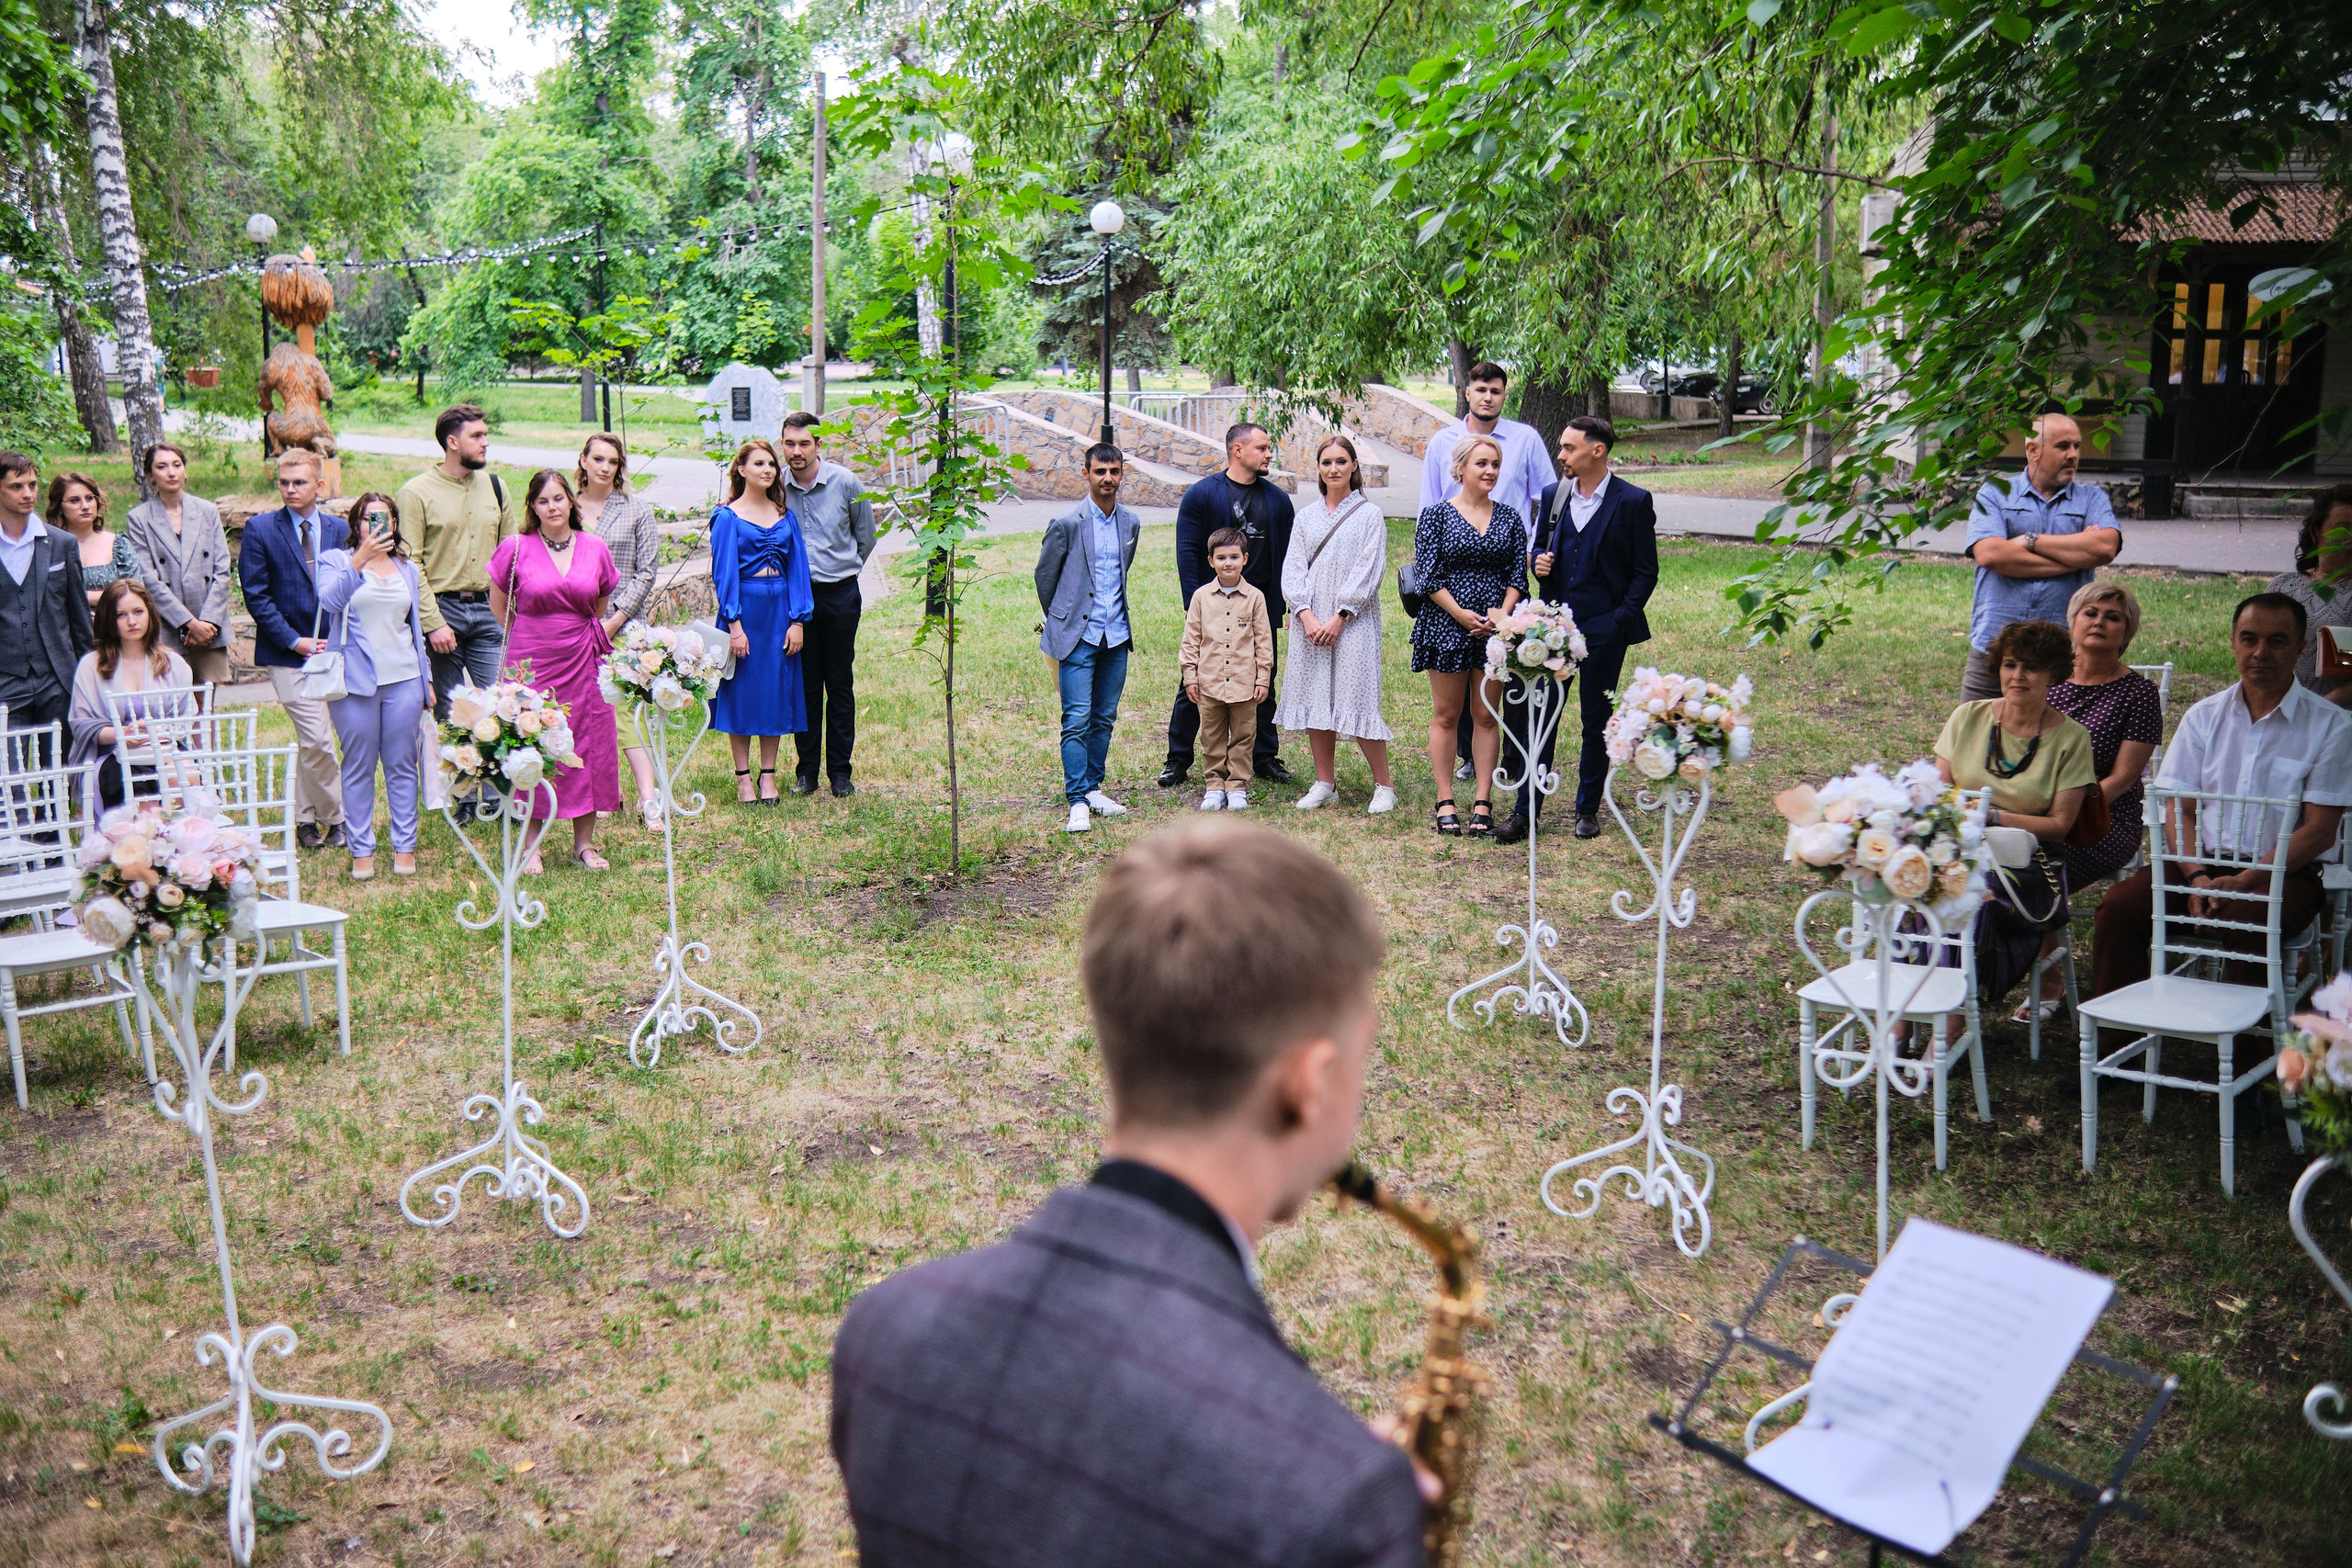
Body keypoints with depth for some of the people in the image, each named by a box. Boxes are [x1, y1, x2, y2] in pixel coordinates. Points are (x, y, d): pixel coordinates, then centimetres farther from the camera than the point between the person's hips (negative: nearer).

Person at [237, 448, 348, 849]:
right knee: (316, 739, -10)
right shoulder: (260, 529, -1)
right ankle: (335, 816, 7)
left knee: (310, 741, 11)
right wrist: (294, 640, -11)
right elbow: (256, 595, -4)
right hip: (288, 651, -3)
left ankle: (306, 817, 24)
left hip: (334, 648, 3)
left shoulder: (340, 530, 8)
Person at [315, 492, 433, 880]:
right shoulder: (336, 561, 5)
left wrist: (427, 679, 18)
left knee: (402, 765, 4)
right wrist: (359, 560, -25)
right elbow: (329, 600, -16)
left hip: (404, 679, 3)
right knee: (358, 768, 0)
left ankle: (405, 846, 11)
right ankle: (361, 850, 7)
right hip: (356, 680, -3)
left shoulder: (408, 570, 17)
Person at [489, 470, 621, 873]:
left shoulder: (595, 549, 4)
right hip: (531, 664, -2)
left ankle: (584, 843, 15)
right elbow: (499, 606, 10)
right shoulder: (515, 549, -3)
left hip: (581, 663, 2)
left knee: (588, 747, 3)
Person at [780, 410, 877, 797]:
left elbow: (866, 537, 11)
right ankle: (806, 769, 14)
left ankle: (840, 769, 12)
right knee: (804, 683, 5)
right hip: (794, 595, 1)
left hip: (840, 594, -1)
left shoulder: (846, 482, -4)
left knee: (840, 684, 4)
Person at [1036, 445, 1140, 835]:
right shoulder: (1067, 523, -8)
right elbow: (1044, 574, 3)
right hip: (1078, 636, -5)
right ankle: (1077, 802, -6)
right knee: (1077, 720, -8)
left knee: (1104, 718, 10)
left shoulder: (1131, 524, 8)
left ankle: (1092, 788, 22)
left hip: (1116, 636, 5)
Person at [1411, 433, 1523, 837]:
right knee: (1446, 715, 4)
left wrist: (1502, 612, -10)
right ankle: (1445, 803, 11)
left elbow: (1519, 574, 7)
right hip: (1447, 624, -3)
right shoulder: (1437, 515, -1)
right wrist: (1462, 614, -14)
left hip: (1496, 626, 3)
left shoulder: (1509, 518, 9)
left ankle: (1483, 804, 9)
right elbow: (1428, 576, -6)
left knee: (1487, 716, 5)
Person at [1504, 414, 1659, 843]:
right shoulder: (1552, 496, 8)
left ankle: (1588, 810, 20)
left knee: (1596, 722, 7)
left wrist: (1620, 619, -10)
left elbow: (1646, 571, -2)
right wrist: (1538, 562, -4)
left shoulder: (1633, 501, -4)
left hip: (1604, 630, -3)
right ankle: (1526, 812, 6)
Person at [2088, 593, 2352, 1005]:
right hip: (2203, 863, 3)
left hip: (2286, 871, -3)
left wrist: (2244, 881, -17)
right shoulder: (2204, 717, 11)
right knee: (2119, 906, -23)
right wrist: (2196, 877, -12)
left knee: (2247, 920, -36)